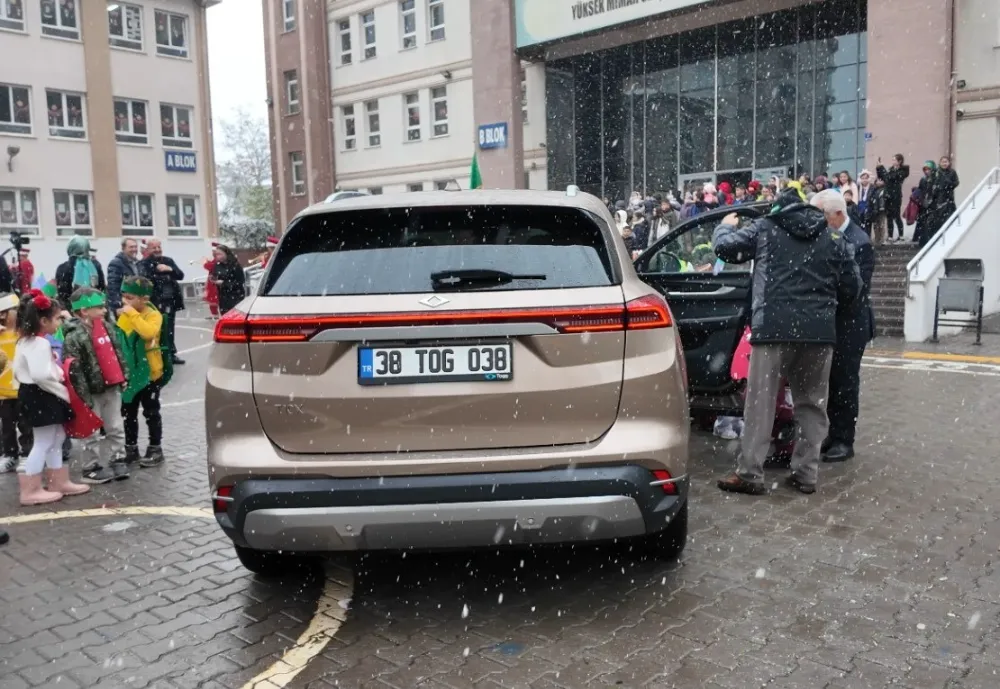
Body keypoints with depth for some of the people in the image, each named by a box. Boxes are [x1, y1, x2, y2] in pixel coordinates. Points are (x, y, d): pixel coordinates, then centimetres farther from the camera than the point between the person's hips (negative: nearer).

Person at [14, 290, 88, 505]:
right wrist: (64, 392, -20)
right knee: (44, 443, -2)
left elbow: (19, 370, 18)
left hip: (33, 393, 11)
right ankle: (30, 491, 5)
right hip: (40, 396, -11)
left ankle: (58, 482, 27)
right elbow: (41, 375, -31)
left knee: (56, 438, 18)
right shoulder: (40, 344, -21)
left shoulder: (26, 341, 12)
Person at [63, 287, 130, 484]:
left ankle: (117, 460, 25)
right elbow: (74, 369, -19)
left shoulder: (107, 326, 5)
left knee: (116, 428, 13)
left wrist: (123, 376, 15)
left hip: (112, 387, 7)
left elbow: (118, 352, 16)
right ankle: (92, 468, 16)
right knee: (92, 432, 5)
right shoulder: (74, 336, -18)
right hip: (92, 391, -6)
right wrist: (83, 396, -19)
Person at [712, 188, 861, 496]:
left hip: (774, 328, -3)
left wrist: (725, 226, 30)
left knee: (760, 402, 0)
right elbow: (852, 288, 15)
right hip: (819, 331, 3)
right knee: (812, 404, 13)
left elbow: (725, 247, 9)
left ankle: (749, 474, 1)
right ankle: (806, 473, 16)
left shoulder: (764, 228, 9)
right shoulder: (834, 238, 17)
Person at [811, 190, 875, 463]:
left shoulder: (860, 243, -17)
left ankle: (844, 441, 13)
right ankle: (834, 433, 27)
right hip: (829, 320, 7)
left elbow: (857, 289, -21)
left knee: (845, 383, 3)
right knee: (831, 381, 14)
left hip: (849, 324, -6)